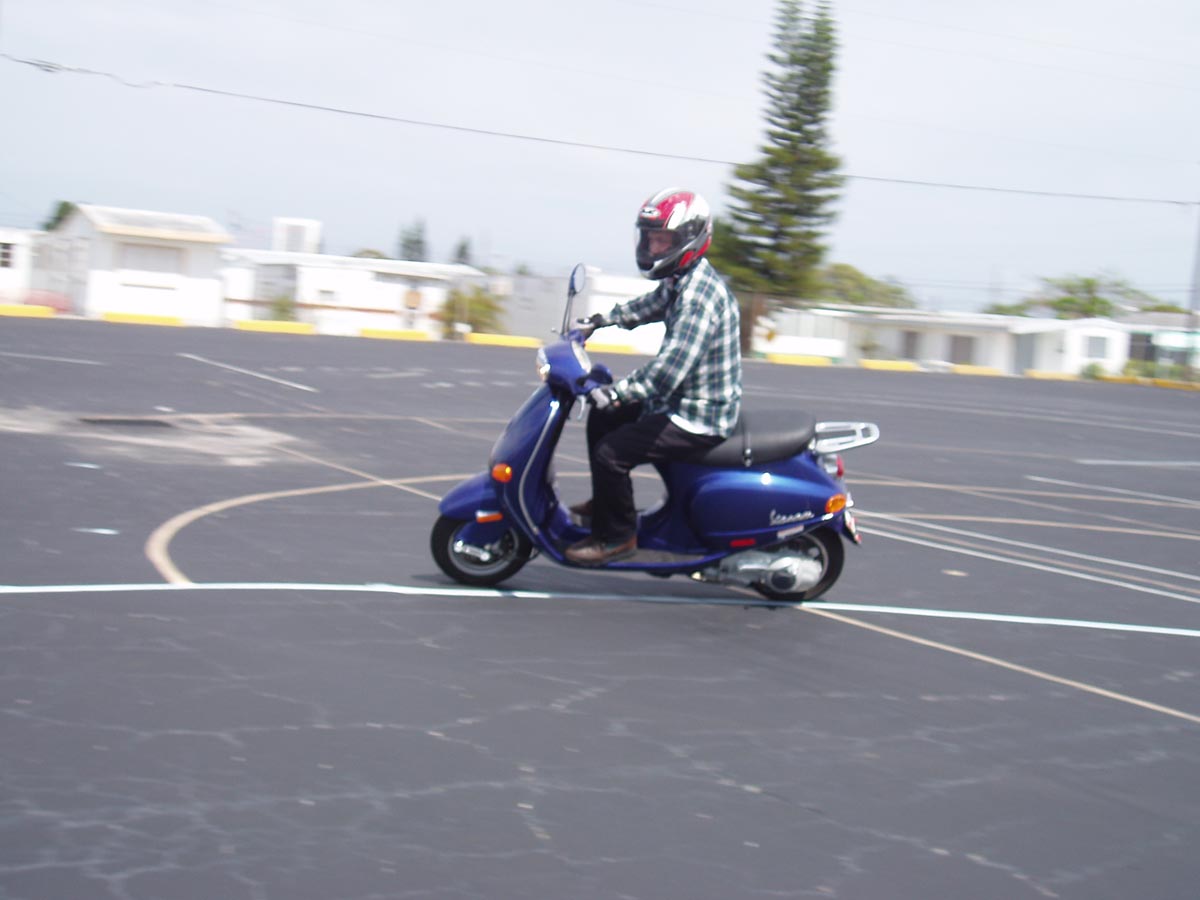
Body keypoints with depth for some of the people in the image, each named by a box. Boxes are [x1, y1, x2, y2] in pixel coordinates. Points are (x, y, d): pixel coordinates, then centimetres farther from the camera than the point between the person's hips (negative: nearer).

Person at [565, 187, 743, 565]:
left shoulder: (699, 295, -26)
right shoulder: (681, 280, 7)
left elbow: (669, 368, -34)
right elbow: (651, 305, 30)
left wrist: (613, 392, -33)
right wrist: (602, 320, 28)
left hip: (699, 420, -11)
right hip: (682, 402, 11)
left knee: (609, 452, -18)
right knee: (602, 417, 21)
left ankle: (617, 536, 0)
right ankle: (606, 501, 32)